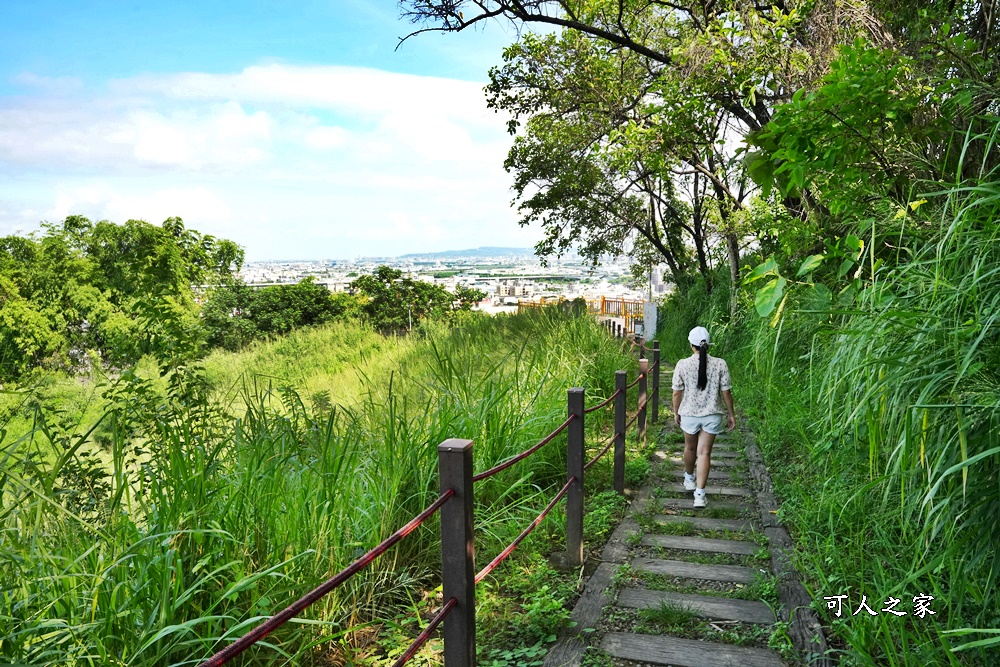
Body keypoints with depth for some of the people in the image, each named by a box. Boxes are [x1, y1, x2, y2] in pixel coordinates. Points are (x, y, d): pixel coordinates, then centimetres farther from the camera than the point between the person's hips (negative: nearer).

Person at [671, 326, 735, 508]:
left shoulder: (682, 365, -11)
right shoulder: (720, 364, -10)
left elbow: (677, 392, -5)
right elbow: (726, 392, -6)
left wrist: (676, 412, 10)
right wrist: (731, 414, 6)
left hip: (689, 413, 0)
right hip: (712, 414, 0)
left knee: (690, 447, 21)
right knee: (704, 452, 3)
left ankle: (689, 478, 45)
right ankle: (699, 493, -2)